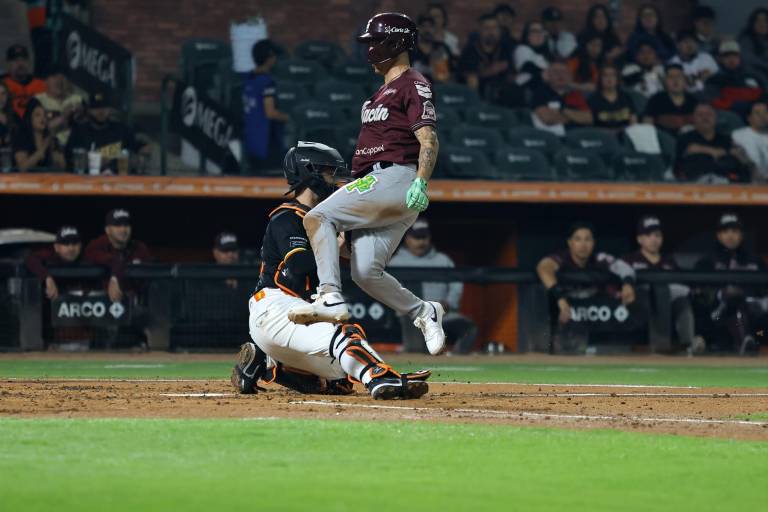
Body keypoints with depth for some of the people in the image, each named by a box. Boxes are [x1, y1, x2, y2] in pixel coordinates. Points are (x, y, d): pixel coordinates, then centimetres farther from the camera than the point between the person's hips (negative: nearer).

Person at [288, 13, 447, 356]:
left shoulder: (414, 86, -2)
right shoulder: (383, 92, 28)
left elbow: (429, 141, -14)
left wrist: (420, 183, -29)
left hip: (395, 178, -9)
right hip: (373, 181, 9)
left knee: (317, 217, -19)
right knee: (364, 272, -4)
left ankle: (330, 299, -30)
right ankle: (423, 313, 6)